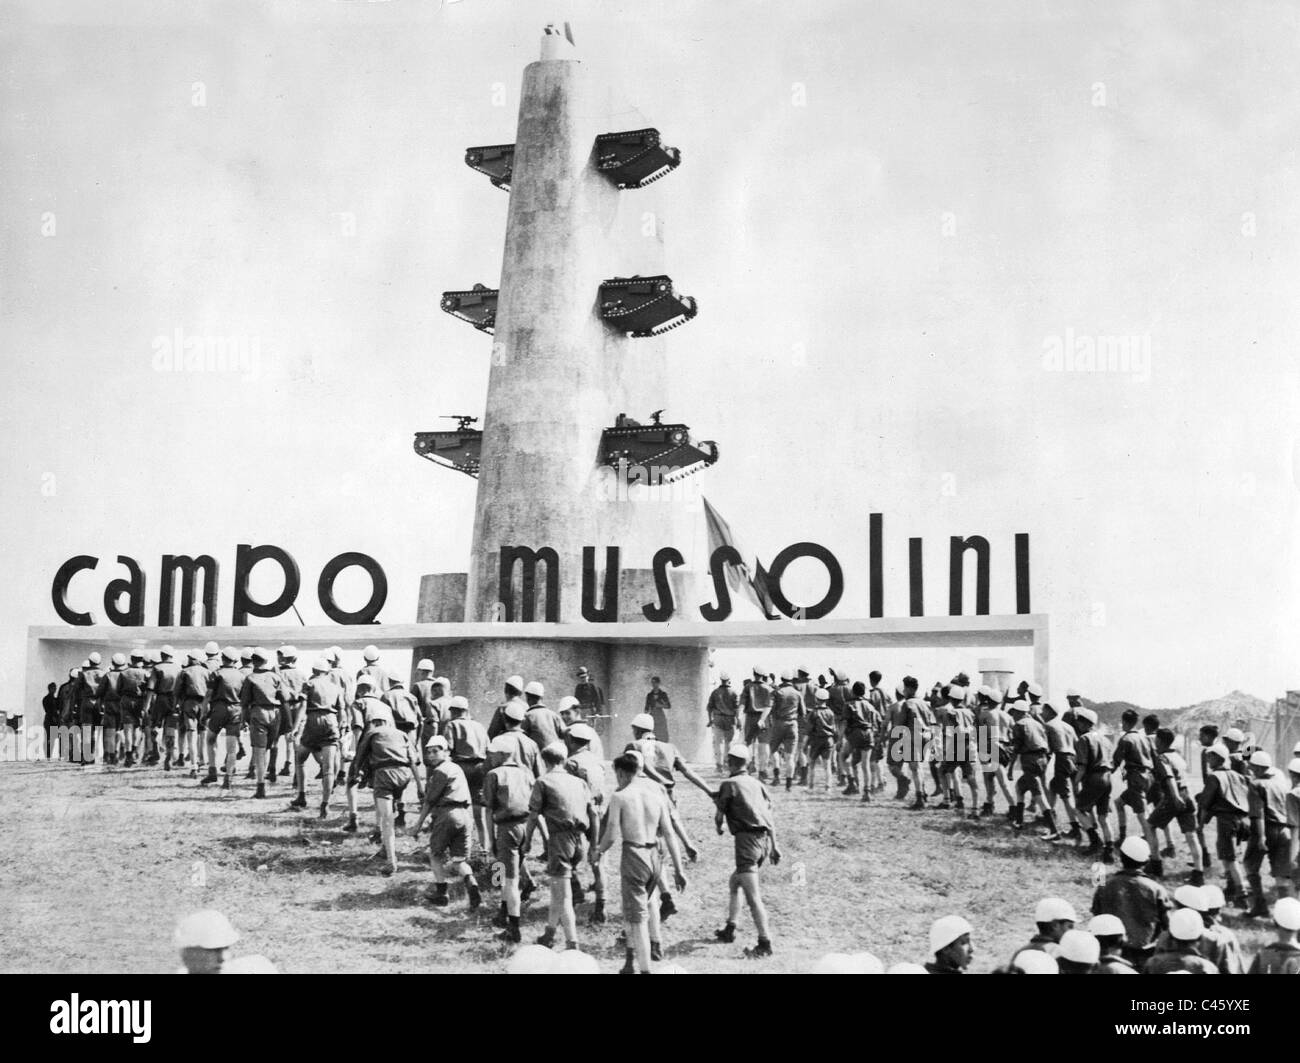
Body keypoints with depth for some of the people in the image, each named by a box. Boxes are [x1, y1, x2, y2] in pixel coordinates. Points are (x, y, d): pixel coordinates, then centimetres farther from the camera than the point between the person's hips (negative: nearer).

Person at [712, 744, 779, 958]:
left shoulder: (729, 784, -3)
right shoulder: (757, 784, 16)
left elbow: (720, 815, 0)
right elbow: (771, 817, 15)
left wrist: (718, 828, 22)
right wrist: (774, 846, 18)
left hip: (747, 839, -8)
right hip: (765, 839, 8)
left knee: (752, 896, -9)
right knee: (734, 882, 25)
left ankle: (765, 944, -12)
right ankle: (729, 930, 32)